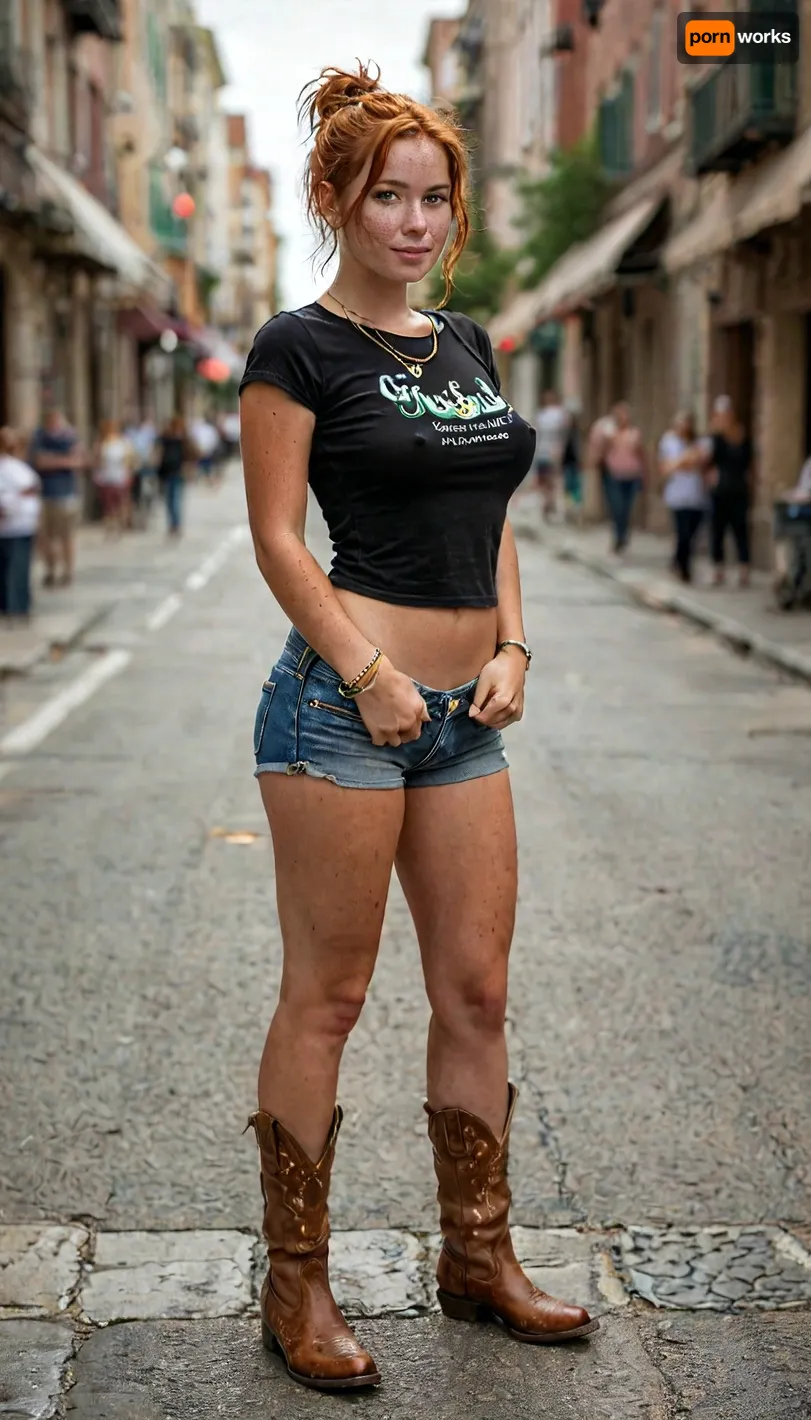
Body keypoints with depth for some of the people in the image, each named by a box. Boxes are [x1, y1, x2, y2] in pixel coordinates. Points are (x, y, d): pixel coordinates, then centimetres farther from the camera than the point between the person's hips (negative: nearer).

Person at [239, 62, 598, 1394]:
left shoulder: (468, 344, 16)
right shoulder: (300, 347, -5)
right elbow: (277, 538, -8)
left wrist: (511, 647, 5)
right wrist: (372, 675, -14)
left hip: (467, 717, 7)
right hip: (340, 700, -7)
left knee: (477, 990, 10)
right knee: (327, 995, 0)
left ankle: (478, 1256, 24)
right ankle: (297, 1284, 12)